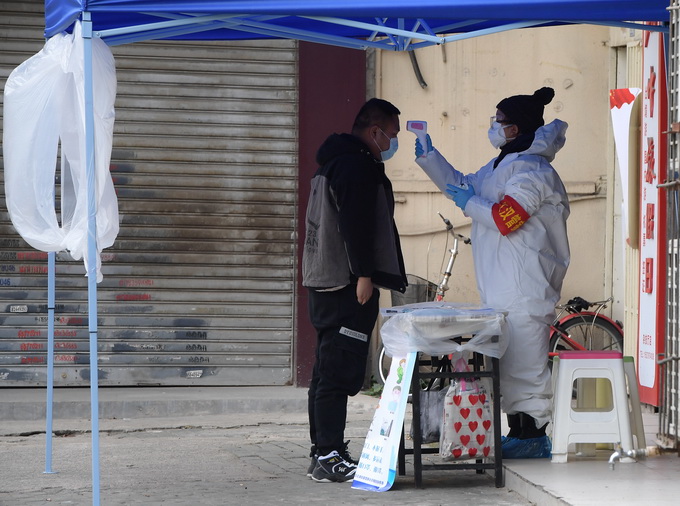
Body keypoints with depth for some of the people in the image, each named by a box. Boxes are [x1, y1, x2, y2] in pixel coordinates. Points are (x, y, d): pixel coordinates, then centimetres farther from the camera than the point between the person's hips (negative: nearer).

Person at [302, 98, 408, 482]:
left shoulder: (335, 162, 23)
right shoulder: (357, 165, -12)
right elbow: (355, 223, -21)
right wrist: (363, 274, -22)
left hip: (326, 284, 11)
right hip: (347, 284, -11)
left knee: (329, 371, 13)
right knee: (340, 371, -12)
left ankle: (323, 453, 17)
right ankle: (329, 457, -14)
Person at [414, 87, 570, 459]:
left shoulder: (531, 169, -13)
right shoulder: (501, 166, 19)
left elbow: (504, 218, -21)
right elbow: (462, 187, 30)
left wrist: (468, 203, -8)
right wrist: (427, 157, 26)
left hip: (525, 285, -10)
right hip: (502, 285, 10)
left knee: (524, 357, -8)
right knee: (508, 356, 12)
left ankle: (531, 435, -5)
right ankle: (520, 433, 16)